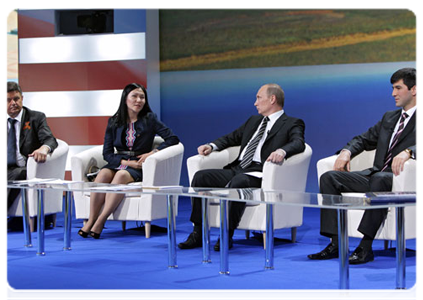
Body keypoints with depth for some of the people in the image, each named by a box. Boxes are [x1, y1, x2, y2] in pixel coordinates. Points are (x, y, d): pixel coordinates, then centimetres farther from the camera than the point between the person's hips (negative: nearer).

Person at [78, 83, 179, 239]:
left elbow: (173, 138, 1)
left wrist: (153, 152, -11)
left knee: (121, 175, -35)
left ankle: (100, 222, -35)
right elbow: (107, 153, 6)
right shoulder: (114, 122, 11)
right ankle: (90, 221, -31)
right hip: (118, 163, 2)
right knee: (103, 174, -32)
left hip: (138, 168, -2)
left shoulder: (149, 119, 6)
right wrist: (127, 162, -10)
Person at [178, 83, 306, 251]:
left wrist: (282, 151, -36)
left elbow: (298, 143, -14)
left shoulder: (292, 124, 5)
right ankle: (198, 234, -12)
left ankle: (227, 235, -27)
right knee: (200, 177, -13)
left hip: (258, 174, -7)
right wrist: (212, 146, 13)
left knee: (238, 182, -38)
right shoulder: (254, 121, 28)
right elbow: (232, 137, 33)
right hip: (237, 170, 7)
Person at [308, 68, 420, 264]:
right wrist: (347, 151, 4)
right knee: (329, 177, -12)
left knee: (379, 179, -41)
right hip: (374, 176, 7)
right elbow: (364, 139, 25)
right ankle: (335, 244, -17)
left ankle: (365, 247, -39)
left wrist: (408, 152, -36)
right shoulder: (389, 118, 24)